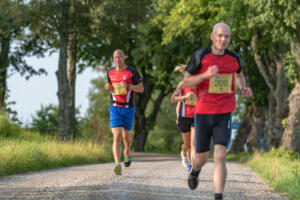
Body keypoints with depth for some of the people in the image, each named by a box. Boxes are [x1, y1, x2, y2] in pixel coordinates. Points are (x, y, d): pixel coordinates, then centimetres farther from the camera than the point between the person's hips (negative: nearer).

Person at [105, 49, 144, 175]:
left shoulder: (132, 72, -5)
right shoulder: (110, 73, 6)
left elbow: (141, 89, -4)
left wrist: (128, 86, -19)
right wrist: (108, 87, -1)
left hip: (128, 108, -1)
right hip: (115, 108, 1)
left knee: (126, 136, 15)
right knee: (117, 137, -14)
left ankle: (127, 153, 49)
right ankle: (118, 165, -25)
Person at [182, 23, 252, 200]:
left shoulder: (234, 58, 3)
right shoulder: (200, 56, -7)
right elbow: (186, 82, -4)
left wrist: (244, 88, 5)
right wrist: (207, 74, -21)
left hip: (224, 115, 1)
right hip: (203, 114, -1)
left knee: (220, 157, -15)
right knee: (201, 158, 11)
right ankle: (195, 171, 49)